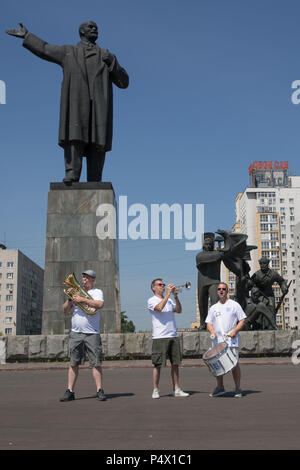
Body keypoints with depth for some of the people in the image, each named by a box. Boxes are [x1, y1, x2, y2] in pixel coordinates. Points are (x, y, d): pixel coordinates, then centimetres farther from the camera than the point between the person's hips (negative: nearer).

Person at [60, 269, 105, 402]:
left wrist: (83, 300, -16)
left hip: (92, 333, -3)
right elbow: (65, 310, 13)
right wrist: (69, 299, -3)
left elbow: (100, 304, -17)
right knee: (73, 363, 4)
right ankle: (70, 391, 8)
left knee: (96, 363, -4)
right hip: (76, 333, 4)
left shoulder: (97, 292, 5)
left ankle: (99, 390, 2)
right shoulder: (77, 292, 16)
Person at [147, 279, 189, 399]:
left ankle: (176, 389, 13)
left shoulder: (169, 301, 18)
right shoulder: (152, 301, 1)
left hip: (173, 336, 6)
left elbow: (179, 310, 4)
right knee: (158, 364, -3)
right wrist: (168, 293, -15)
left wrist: (175, 296, -6)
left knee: (175, 363, 6)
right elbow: (160, 307, -19)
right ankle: (155, 390, 6)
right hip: (159, 337, -6)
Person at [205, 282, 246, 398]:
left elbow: (242, 320, 3)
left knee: (234, 364, -6)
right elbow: (209, 322, 16)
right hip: (217, 341, 4)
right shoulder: (213, 308, 16)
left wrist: (235, 331, -12)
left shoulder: (234, 305, 5)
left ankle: (238, 389, 2)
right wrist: (212, 331, -5)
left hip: (231, 341, -4)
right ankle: (220, 387, 18)